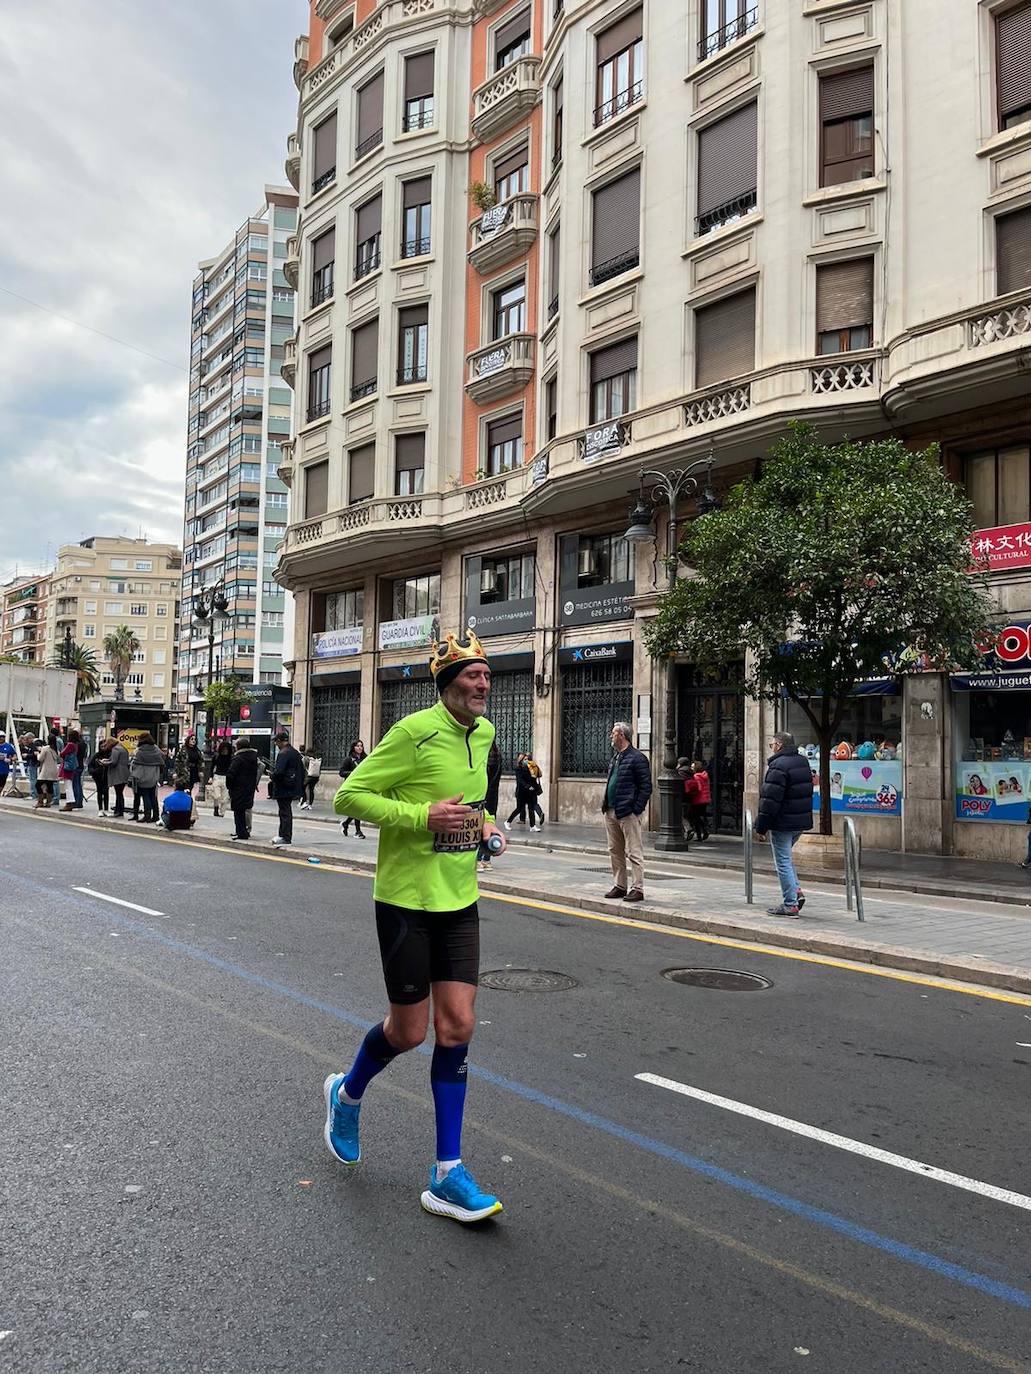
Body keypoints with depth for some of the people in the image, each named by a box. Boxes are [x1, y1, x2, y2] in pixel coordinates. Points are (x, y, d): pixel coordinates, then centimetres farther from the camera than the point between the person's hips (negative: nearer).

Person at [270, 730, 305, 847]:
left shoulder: (283, 753, -17)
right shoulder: (296, 753, 11)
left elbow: (279, 772, -26)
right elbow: (302, 771, 15)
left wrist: (272, 776, -6)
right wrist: (300, 785, 19)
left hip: (283, 789, -9)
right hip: (293, 788, 9)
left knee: (285, 813, -3)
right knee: (286, 812, 16)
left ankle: (286, 838, 0)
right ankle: (283, 835, 25)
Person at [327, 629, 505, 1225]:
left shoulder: (483, 732, 8)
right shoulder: (415, 732, -16)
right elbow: (348, 796, -15)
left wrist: (482, 821, 7)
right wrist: (424, 816, -24)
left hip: (460, 900, 6)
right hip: (407, 900, -6)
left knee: (458, 1025, 1)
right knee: (409, 1030, 5)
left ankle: (448, 1175, 11)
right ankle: (348, 1093, 39)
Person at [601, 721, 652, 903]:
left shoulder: (637, 758, -10)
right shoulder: (615, 757, 16)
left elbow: (646, 787, -12)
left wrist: (636, 809, -16)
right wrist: (605, 804, 13)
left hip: (628, 813, -9)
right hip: (611, 812, 9)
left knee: (633, 852, -3)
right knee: (615, 852, 13)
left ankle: (638, 889, 1)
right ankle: (619, 886, 21)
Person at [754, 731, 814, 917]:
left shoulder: (778, 766, -18)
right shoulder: (803, 762, 12)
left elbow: (769, 800, -20)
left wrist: (761, 828, -14)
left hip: (783, 823, -9)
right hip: (802, 821, 9)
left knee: (783, 862, 0)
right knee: (785, 858, 23)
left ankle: (790, 904, 3)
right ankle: (796, 891, 14)